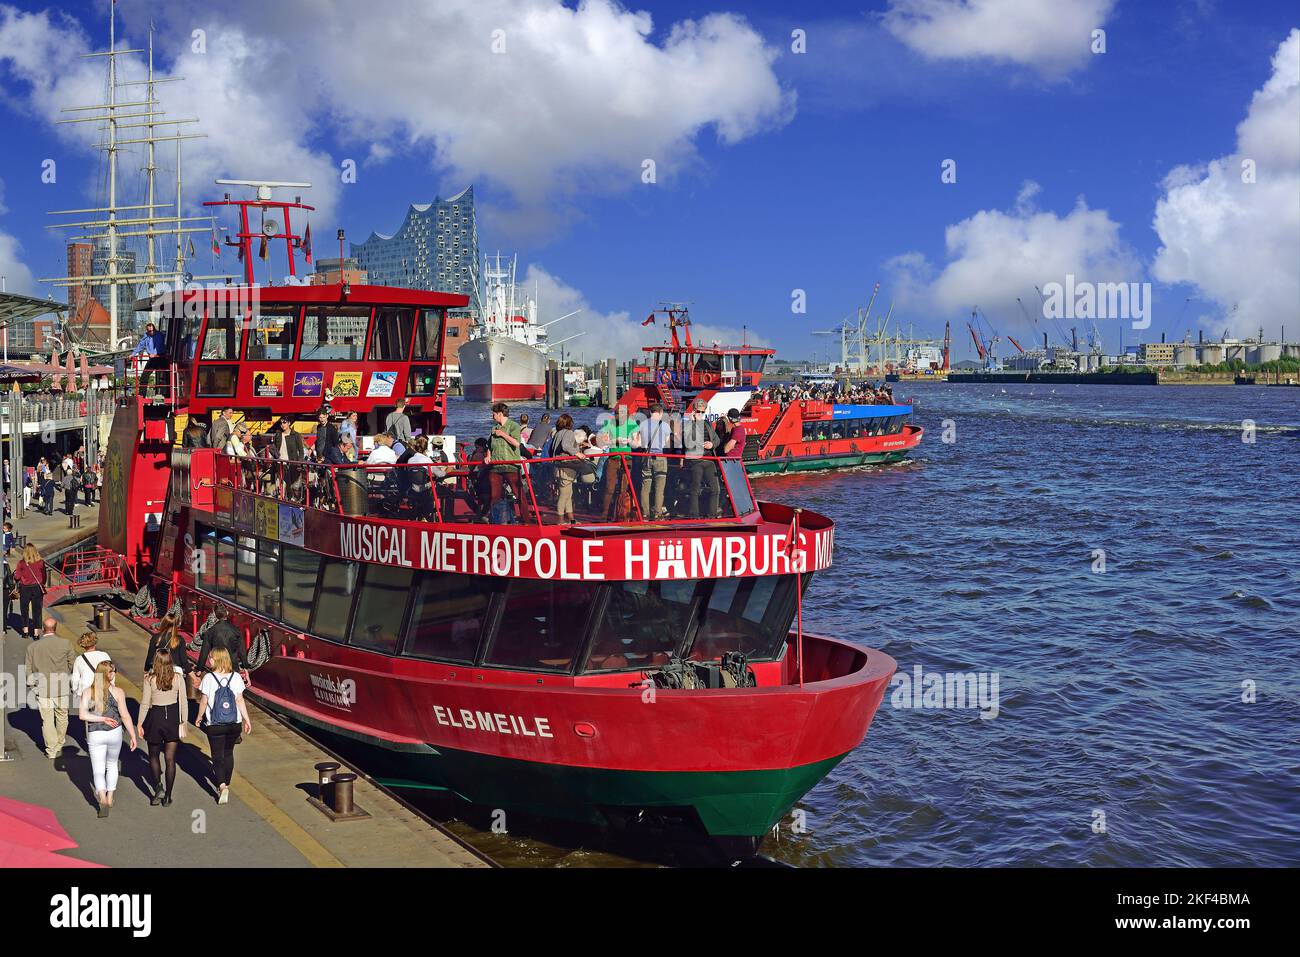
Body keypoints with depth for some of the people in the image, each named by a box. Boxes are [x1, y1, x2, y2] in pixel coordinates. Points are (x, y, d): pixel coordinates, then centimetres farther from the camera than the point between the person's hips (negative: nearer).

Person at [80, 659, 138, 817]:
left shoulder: (87, 692, -3)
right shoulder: (118, 692, -8)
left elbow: (83, 715, -13)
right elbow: (124, 716, -6)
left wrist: (103, 719, -8)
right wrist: (133, 736, 2)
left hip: (95, 735, 0)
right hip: (114, 733, 0)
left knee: (98, 770, 5)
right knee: (112, 764, 23)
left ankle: (103, 799, -16)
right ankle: (110, 798, 25)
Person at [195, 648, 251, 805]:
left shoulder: (209, 678, -13)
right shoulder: (236, 677, -5)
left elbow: (204, 702, -6)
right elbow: (240, 700, -1)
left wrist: (199, 717, 11)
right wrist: (247, 719, 8)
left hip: (215, 725, -3)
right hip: (234, 724, 3)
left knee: (217, 756, 5)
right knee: (228, 753, 20)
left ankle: (222, 786, -13)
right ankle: (226, 785, 29)